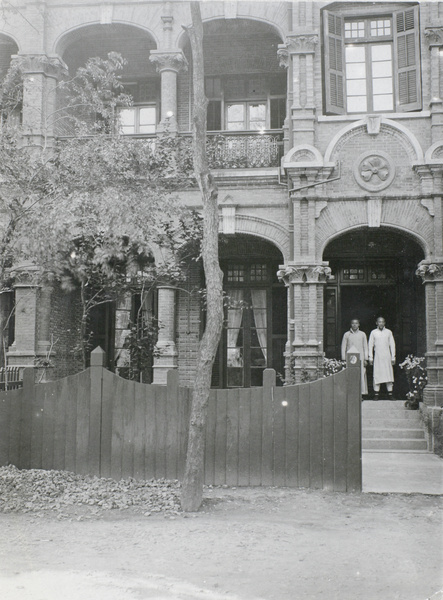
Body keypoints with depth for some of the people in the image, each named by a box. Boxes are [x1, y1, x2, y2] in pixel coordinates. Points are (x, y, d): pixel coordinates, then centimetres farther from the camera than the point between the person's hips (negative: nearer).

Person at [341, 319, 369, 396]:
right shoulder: (347, 334, 7)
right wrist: (343, 359, 2)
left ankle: (362, 392, -1)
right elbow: (343, 347, 8)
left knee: (361, 376, -5)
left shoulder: (362, 334, 11)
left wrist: (366, 359, 4)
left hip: (360, 358, 1)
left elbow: (365, 347, 11)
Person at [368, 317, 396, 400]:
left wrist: (393, 357, 4)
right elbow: (370, 345, 7)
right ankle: (377, 394, 0)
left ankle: (390, 394, 5)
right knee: (377, 374, -4)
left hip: (387, 356, 1)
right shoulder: (373, 332, 6)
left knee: (389, 374, -1)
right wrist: (370, 357, 2)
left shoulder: (389, 332, 8)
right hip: (377, 356, -1)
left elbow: (392, 345, 9)